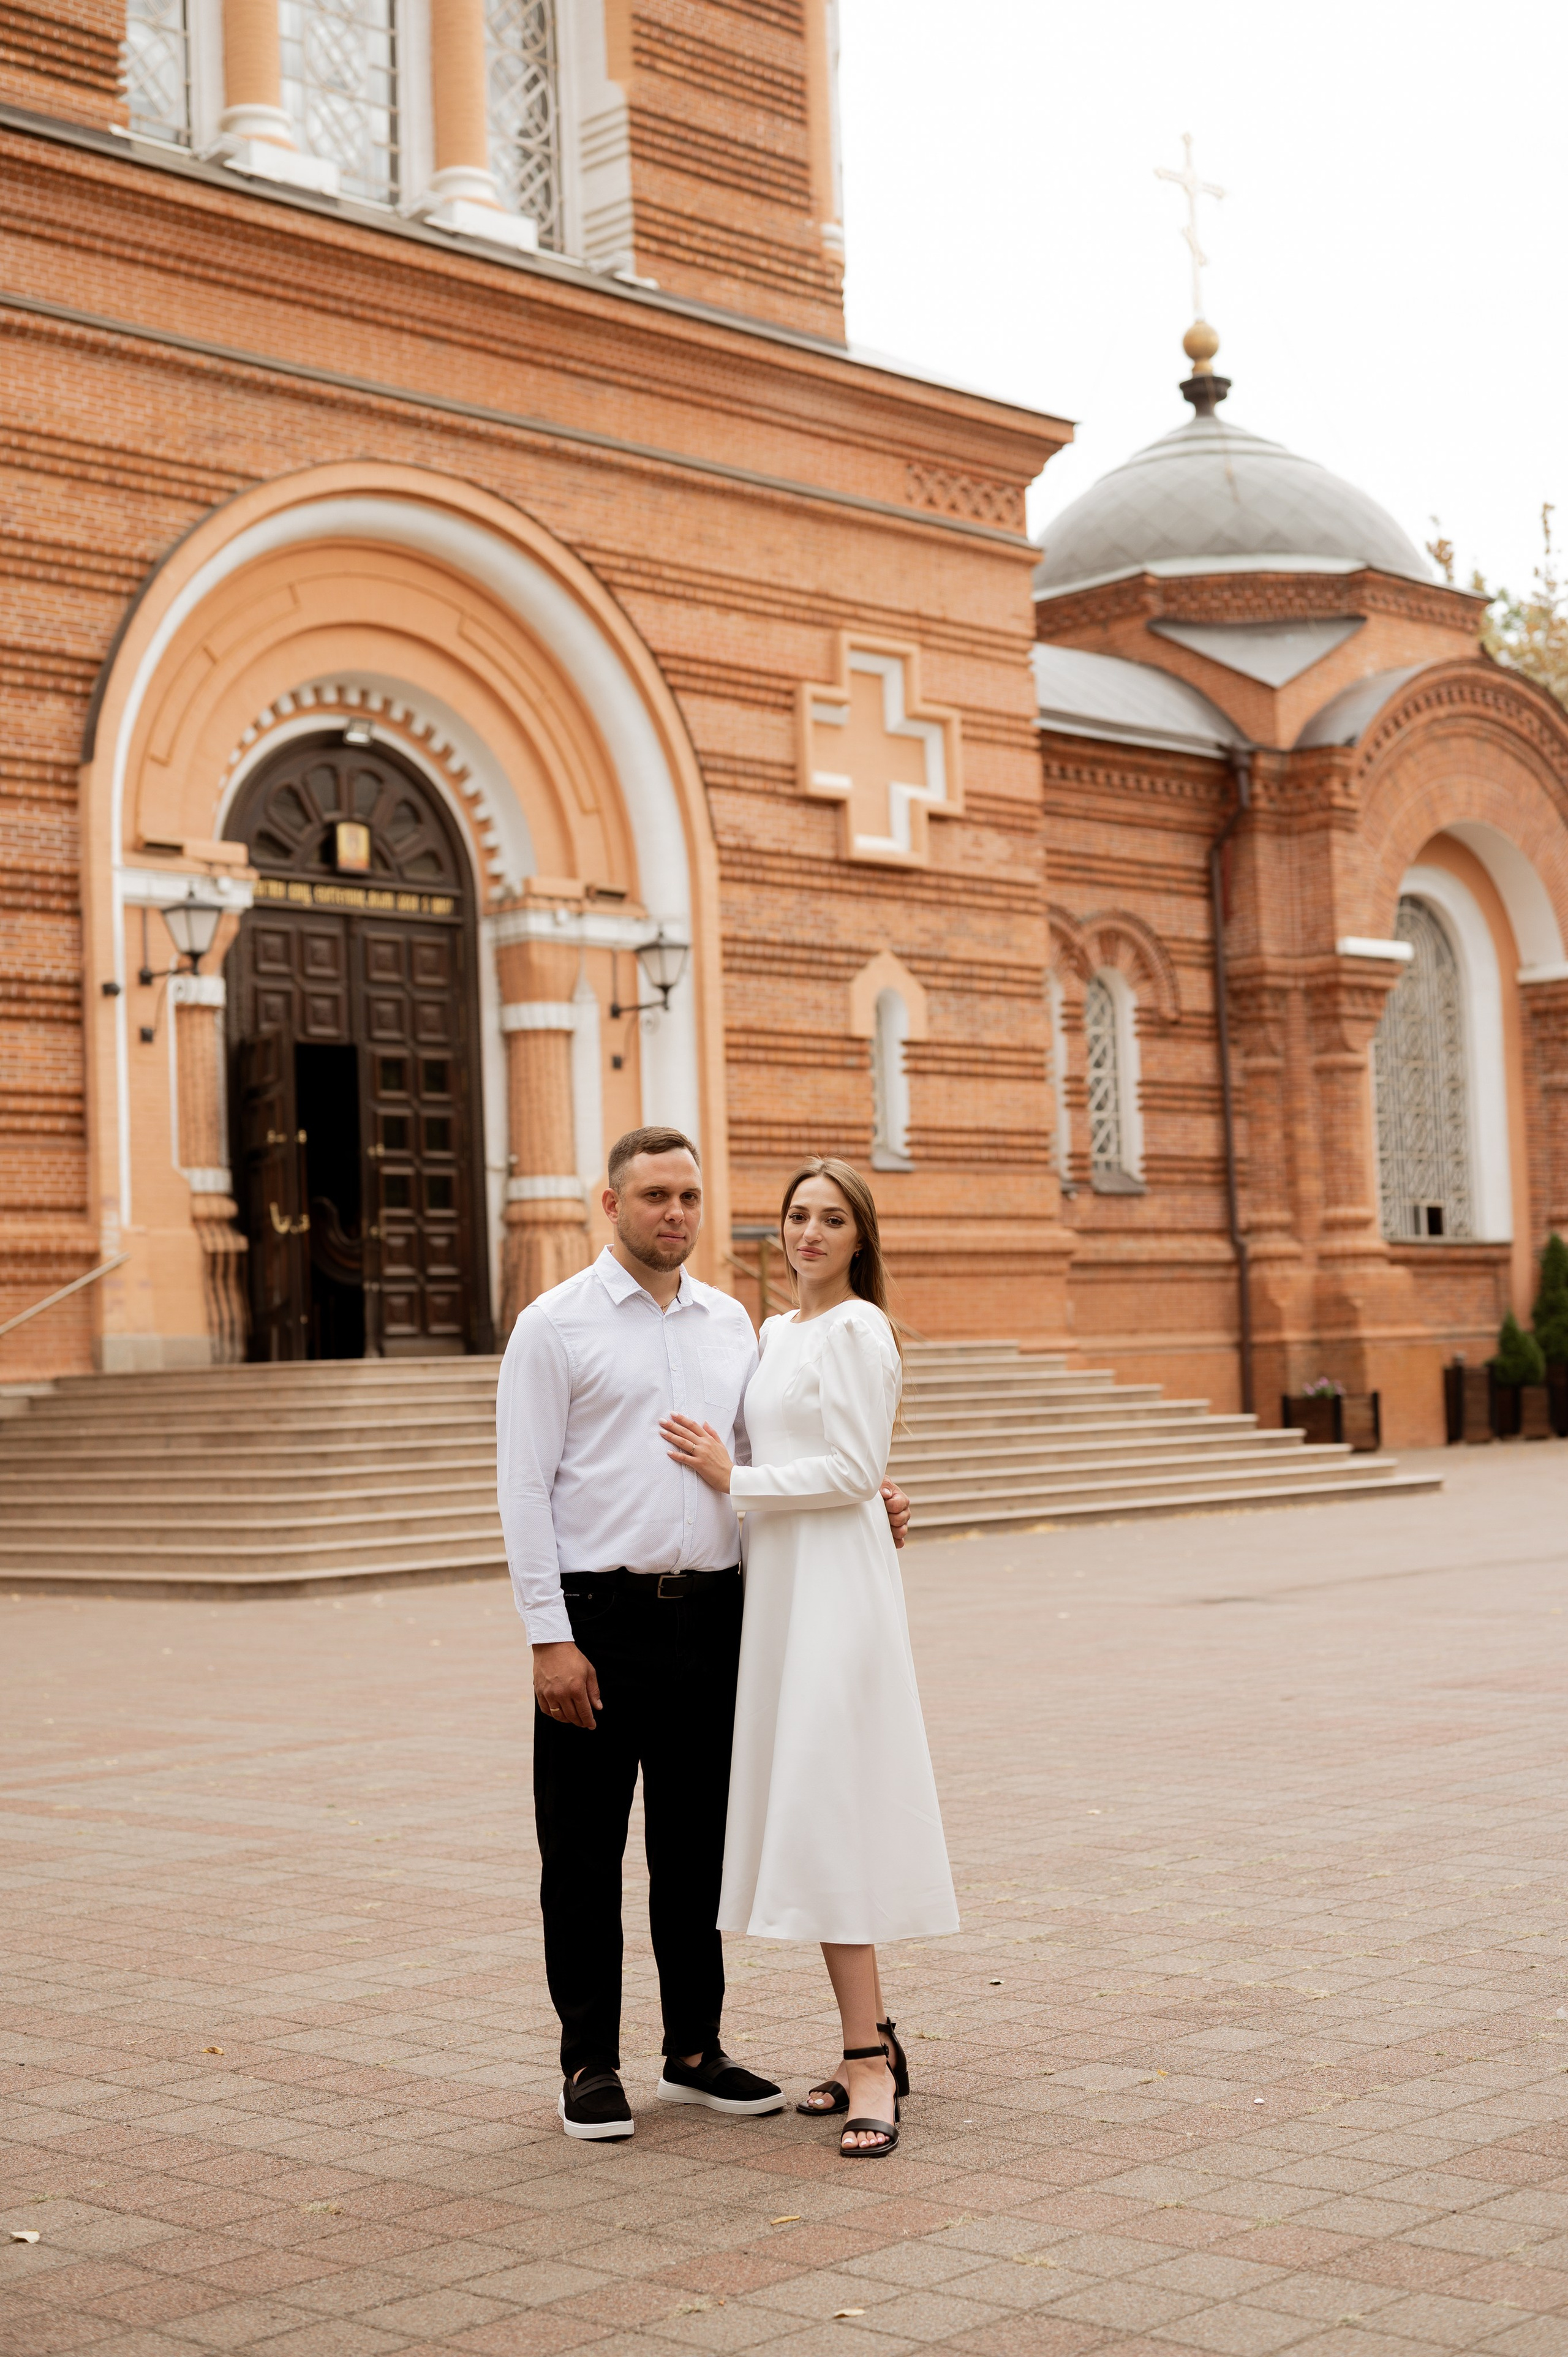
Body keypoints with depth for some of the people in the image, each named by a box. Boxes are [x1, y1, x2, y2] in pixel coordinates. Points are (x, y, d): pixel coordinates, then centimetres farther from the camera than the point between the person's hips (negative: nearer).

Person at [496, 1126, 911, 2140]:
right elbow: (525, 1487, -7)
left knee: (697, 1848, 12)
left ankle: (695, 2052, 24)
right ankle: (591, 2066, 15)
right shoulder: (556, 1325, -3)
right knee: (585, 1854, 4)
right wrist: (552, 1636, -13)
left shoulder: (730, 1324, 12)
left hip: (710, 1616, 5)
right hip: (601, 1617, -4)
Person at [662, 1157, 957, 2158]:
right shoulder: (778, 1332, 17)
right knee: (803, 1808, 9)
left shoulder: (856, 1328, -9)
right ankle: (874, 2038, 17)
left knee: (827, 1810, -12)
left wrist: (735, 1479, -12)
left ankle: (870, 2064, -11)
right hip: (781, 1586, 9)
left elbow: (856, 1470, -16)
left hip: (835, 1587, -9)